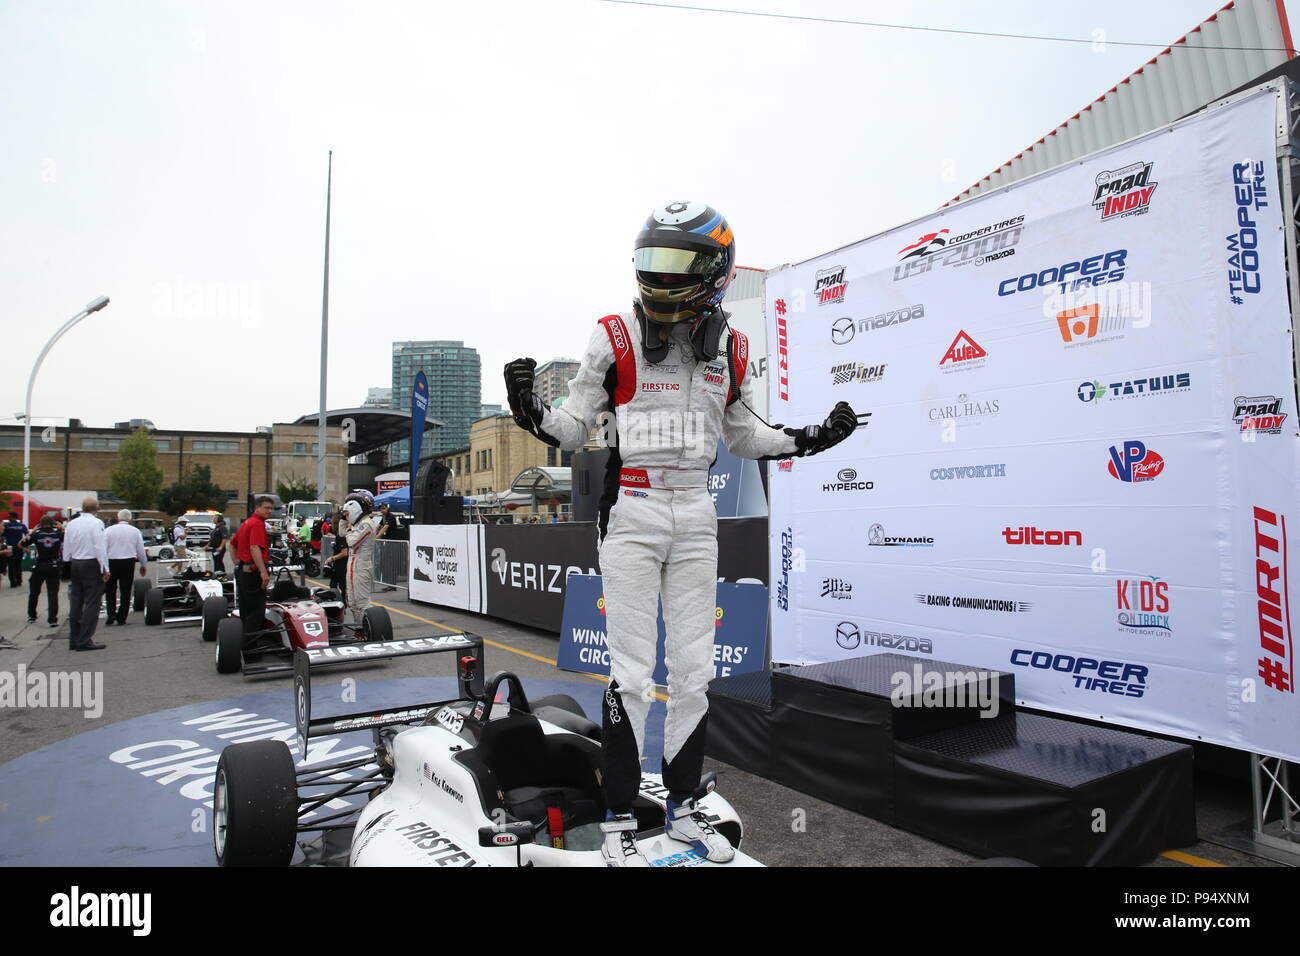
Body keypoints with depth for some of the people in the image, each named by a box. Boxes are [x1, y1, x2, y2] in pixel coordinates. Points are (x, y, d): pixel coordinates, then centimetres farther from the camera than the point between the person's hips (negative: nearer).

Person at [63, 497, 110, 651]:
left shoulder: (71, 523, 8)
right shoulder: (96, 523, -12)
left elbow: (66, 548, 13)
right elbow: (100, 547, -14)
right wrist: (105, 569, -9)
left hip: (75, 564, 7)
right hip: (92, 564, -7)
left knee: (75, 603, 13)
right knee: (91, 604, -3)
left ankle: (74, 639, 19)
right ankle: (84, 641, -5)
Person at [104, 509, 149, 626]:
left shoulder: (109, 530, -1)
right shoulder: (135, 531, 3)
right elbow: (141, 550, 7)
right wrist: (143, 565, 19)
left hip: (112, 562, -1)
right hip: (128, 563, 1)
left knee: (110, 589, 13)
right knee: (125, 590, 6)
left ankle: (111, 615, 0)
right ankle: (121, 618, 7)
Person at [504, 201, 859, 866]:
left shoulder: (731, 350, 6)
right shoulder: (615, 338, -4)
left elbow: (742, 435, 18)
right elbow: (573, 428, 0)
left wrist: (810, 439, 13)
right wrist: (529, 410, -18)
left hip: (696, 517, 4)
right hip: (630, 512, -4)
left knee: (694, 670, 9)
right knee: (632, 673, -2)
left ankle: (683, 807, 25)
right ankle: (618, 819, 13)